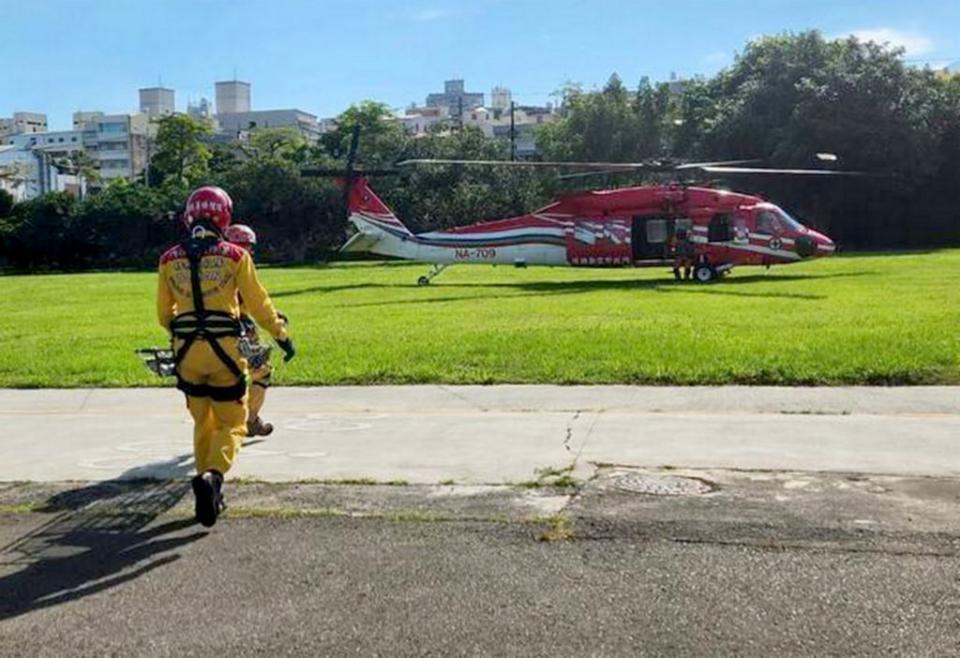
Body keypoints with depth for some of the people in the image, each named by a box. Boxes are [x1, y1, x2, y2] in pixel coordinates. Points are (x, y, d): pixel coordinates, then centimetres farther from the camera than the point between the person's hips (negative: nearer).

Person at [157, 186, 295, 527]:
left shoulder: (170, 259, 5)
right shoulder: (235, 256, -4)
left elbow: (164, 313, 13)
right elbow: (258, 304, -1)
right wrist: (282, 337, 11)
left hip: (187, 351, 3)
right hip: (224, 349, -3)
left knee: (202, 422, 18)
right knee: (231, 424, 7)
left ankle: (208, 496, 22)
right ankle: (212, 475, -19)